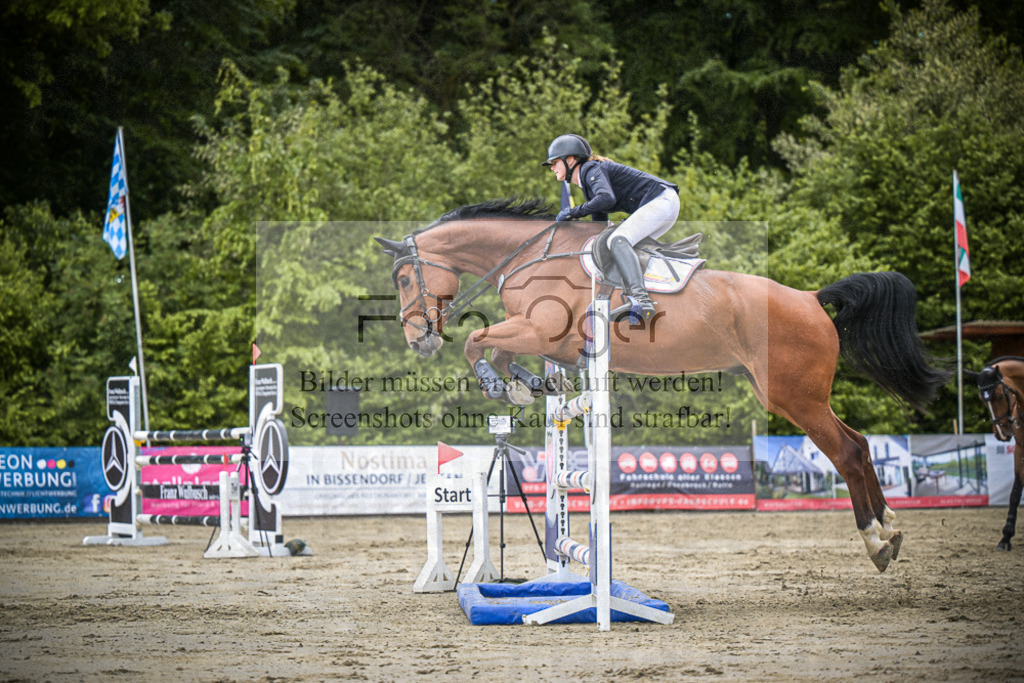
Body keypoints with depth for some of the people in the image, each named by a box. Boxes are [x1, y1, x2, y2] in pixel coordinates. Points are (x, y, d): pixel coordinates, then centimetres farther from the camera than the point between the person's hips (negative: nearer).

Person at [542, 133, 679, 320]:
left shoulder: (591, 169, -8)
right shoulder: (587, 185, 22)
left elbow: (607, 198, -27)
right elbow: (600, 222, 28)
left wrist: (572, 213, -18)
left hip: (661, 199, -11)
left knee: (618, 241, -27)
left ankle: (642, 300, -42)